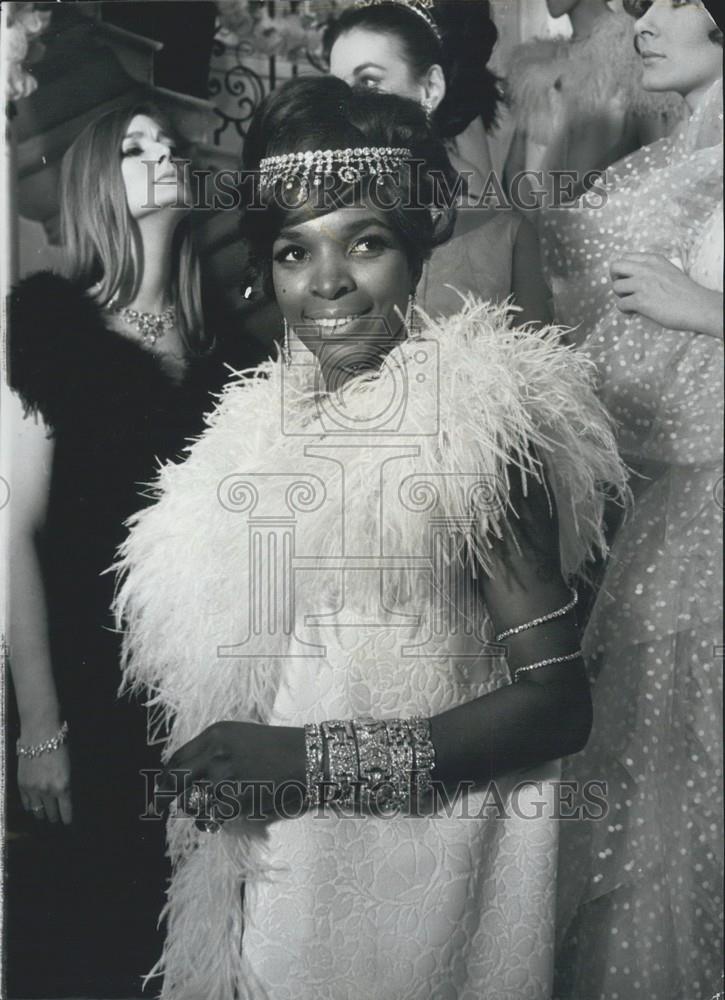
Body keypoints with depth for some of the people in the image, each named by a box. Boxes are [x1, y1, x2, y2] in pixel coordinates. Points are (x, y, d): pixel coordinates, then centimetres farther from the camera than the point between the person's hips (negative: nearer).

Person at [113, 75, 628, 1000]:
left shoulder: (469, 420, -16)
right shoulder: (264, 420, 3)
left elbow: (557, 700, -18)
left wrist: (317, 757, -21)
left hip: (417, 865, -5)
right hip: (272, 861, 6)